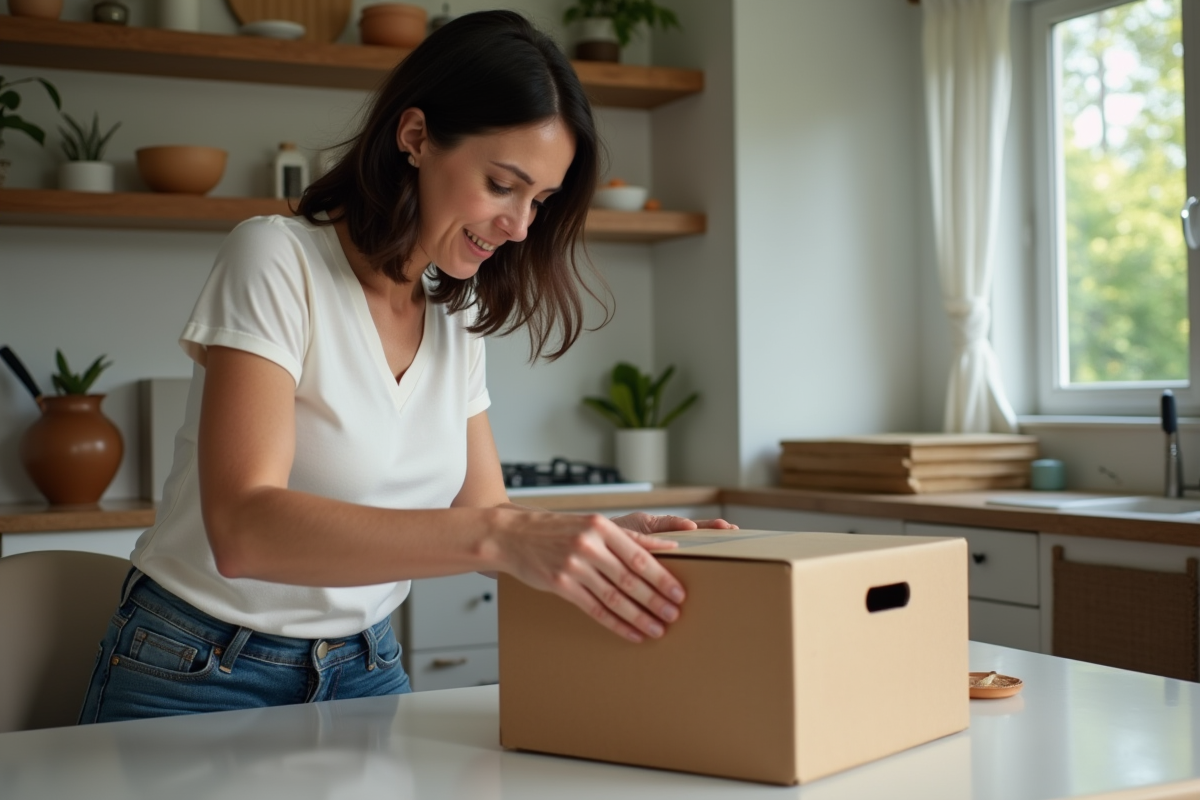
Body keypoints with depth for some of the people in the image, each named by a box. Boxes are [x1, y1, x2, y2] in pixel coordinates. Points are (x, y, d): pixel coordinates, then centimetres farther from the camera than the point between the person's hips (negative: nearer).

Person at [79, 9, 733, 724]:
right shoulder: (277, 258, -16)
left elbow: (481, 526, 4)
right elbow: (242, 528, -30)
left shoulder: (455, 322, 4)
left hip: (366, 674, 4)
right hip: (202, 678, -4)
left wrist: (611, 538, -15)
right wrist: (498, 534, -40)